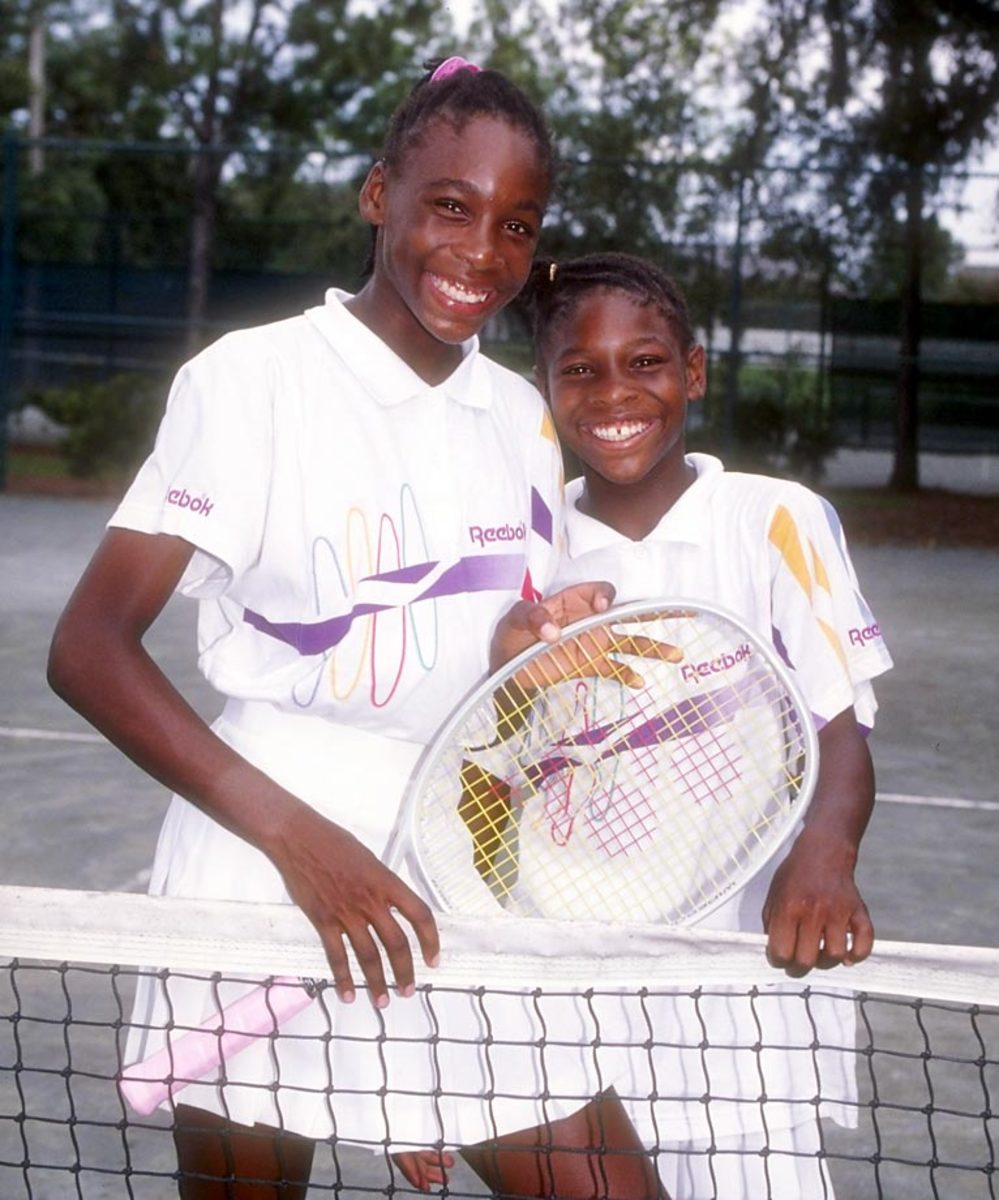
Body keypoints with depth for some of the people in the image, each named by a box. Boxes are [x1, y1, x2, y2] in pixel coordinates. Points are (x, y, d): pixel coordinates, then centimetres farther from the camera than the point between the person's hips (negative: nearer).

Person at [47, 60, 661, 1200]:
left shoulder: (522, 413, 10)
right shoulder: (251, 377, -8)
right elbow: (87, 647, -16)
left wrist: (558, 641, -6)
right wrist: (292, 830, -26)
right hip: (260, 881, -5)